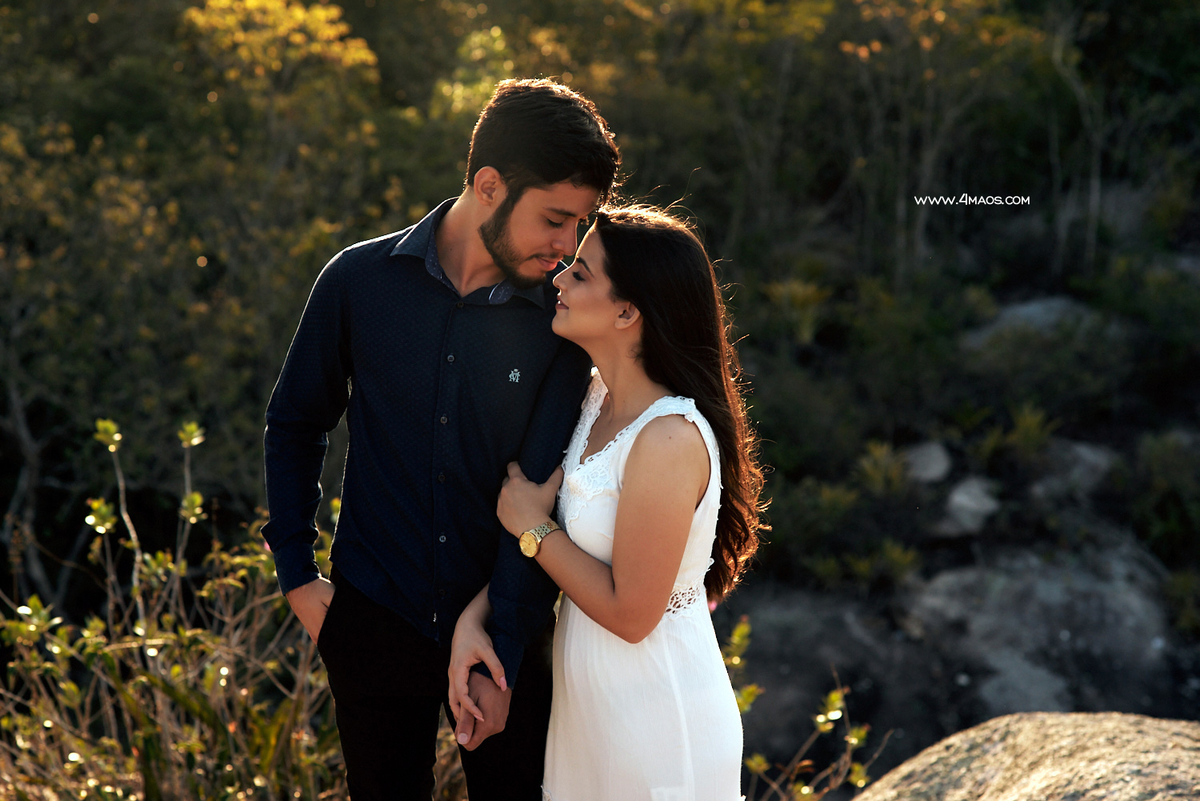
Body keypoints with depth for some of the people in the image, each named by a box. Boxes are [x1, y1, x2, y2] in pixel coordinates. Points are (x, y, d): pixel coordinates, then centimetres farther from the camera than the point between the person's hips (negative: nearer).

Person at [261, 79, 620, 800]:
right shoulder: (361, 280, -7)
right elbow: (296, 424, 6)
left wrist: (503, 651, -18)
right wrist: (296, 573, 2)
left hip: (508, 630, 0)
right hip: (375, 622, 1)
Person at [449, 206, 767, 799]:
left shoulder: (668, 439, -28)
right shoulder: (602, 397, 0)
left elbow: (631, 615, -25)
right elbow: (548, 512, 8)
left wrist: (534, 528, -15)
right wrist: (472, 617, -5)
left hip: (657, 725, -8)